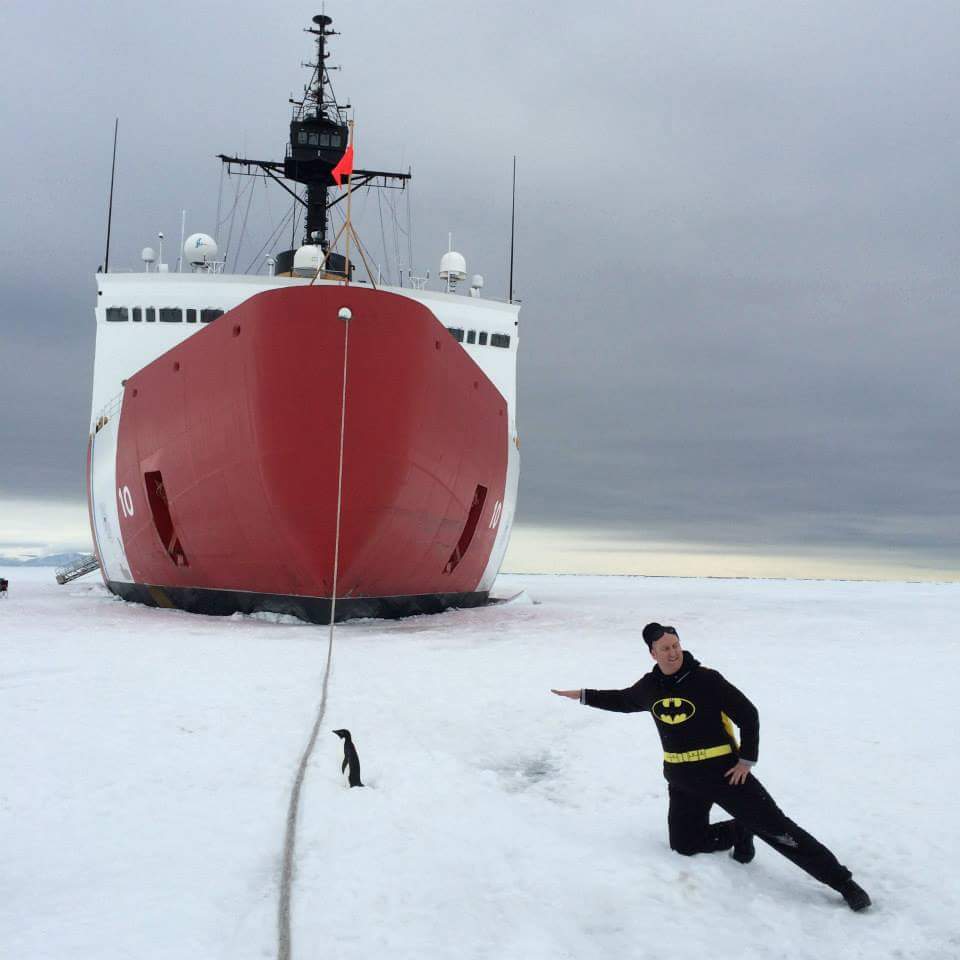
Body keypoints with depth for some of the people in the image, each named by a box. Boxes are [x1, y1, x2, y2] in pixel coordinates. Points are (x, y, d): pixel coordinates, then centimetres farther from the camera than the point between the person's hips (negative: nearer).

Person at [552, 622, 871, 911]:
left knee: (776, 828, -10)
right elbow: (622, 700, 22)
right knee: (685, 845, 4)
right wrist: (584, 695, 21)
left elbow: (748, 715, -10)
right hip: (682, 780, 6)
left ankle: (842, 881, -2)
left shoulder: (707, 679, -15)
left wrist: (747, 760, -11)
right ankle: (738, 832, 27)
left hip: (725, 771, -5)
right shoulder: (649, 686, 1)